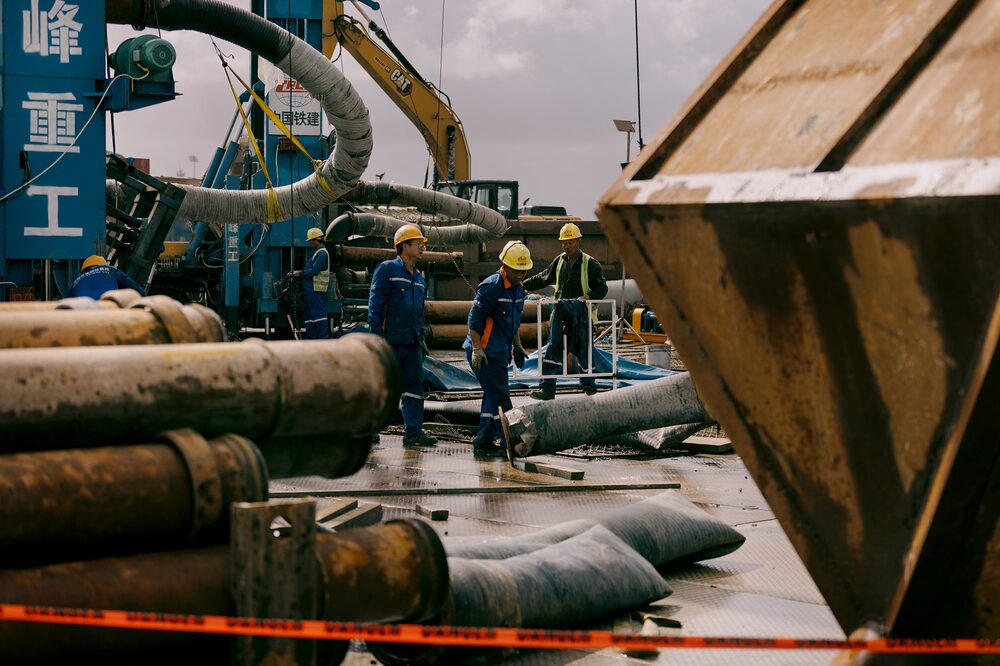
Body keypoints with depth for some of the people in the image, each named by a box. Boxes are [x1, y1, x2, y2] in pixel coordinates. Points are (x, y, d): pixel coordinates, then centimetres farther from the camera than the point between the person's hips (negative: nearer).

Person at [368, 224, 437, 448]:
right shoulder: (387, 269, -6)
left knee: (415, 387, 5)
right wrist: (376, 335, -16)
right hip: (390, 342, -7)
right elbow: (375, 305, -10)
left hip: (412, 344, 7)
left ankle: (413, 431, 8)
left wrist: (421, 338, 19)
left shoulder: (419, 278, 17)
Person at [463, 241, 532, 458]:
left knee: (493, 396, 12)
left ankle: (483, 444, 18)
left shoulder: (518, 289, 12)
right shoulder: (491, 287, -16)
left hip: (499, 352, 10)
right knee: (500, 397, -9)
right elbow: (474, 318, -17)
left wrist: (517, 345, 26)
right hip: (485, 351, -10)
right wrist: (477, 349, -21)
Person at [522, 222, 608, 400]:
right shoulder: (559, 261, 10)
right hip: (561, 313, 3)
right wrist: (523, 285, 19)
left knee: (583, 351, 6)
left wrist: (589, 296, -21)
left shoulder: (590, 264, -3)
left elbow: (602, 288, -3)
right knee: (553, 349, -8)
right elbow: (543, 279, 23)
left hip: (581, 314, -3)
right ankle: (547, 388, -10)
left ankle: (588, 384, 27)